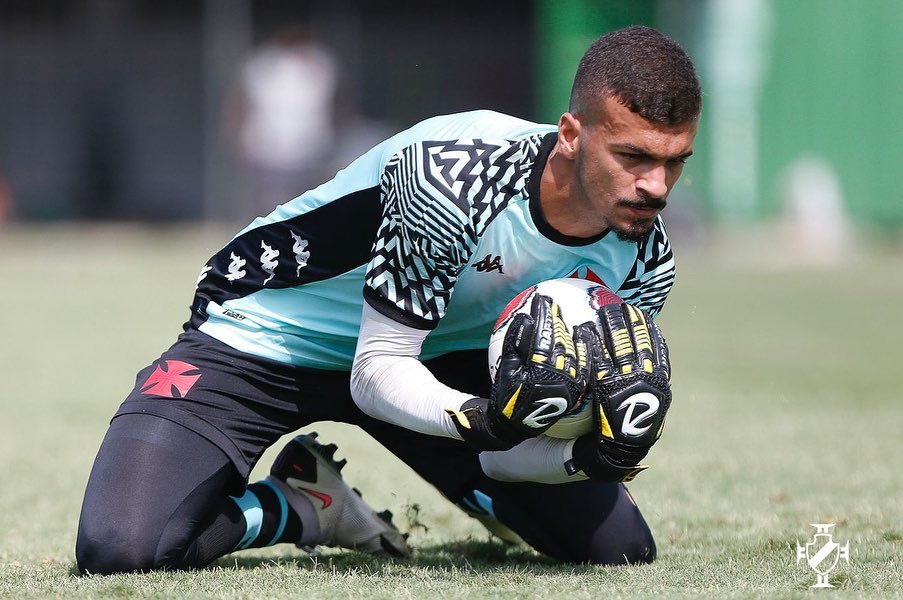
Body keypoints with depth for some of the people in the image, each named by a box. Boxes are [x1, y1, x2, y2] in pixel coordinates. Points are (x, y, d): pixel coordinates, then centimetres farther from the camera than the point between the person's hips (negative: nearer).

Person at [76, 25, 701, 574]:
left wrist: (591, 457, -33)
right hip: (261, 343, -5)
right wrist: (484, 419, -48)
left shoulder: (642, 262, -15)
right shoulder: (455, 178, -35)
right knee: (122, 550, -27)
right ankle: (310, 507, 3)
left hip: (438, 354, 5)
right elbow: (376, 372, -28)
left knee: (619, 549, -4)